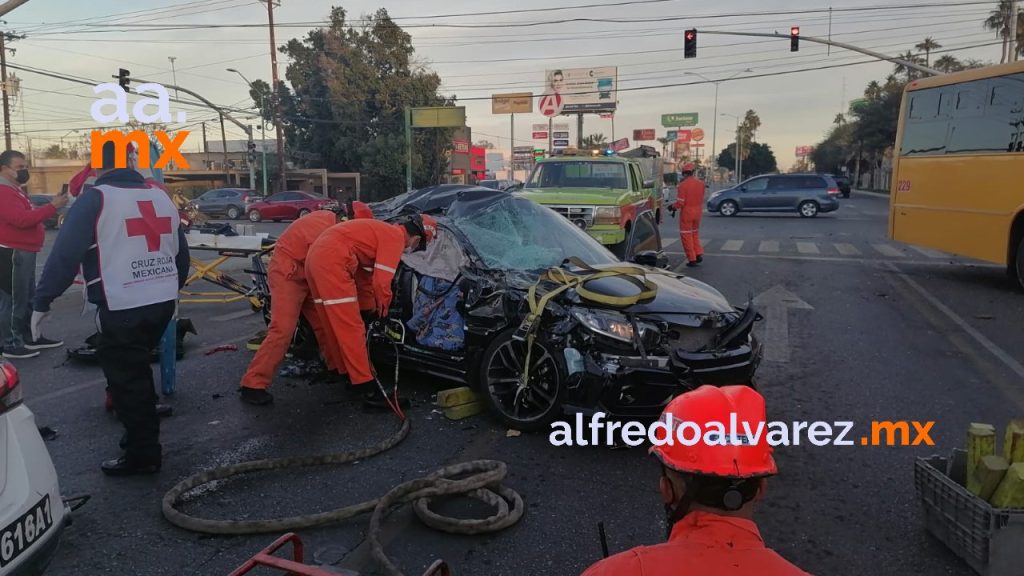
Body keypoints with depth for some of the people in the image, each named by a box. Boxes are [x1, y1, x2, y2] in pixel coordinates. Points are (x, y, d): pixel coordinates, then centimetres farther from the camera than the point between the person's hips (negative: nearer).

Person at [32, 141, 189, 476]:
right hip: (163, 302, 7)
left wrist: (42, 301, -6)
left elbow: (65, 254, -13)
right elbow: (181, 250, 18)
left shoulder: (94, 199, -7)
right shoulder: (160, 196, 13)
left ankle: (143, 454, 9)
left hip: (122, 308, -7)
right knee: (136, 369, 24)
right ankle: (142, 433, 34)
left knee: (125, 378, 4)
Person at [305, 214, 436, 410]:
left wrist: (370, 308, 29)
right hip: (332, 261, -10)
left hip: (317, 256, 10)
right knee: (351, 328, -8)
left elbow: (361, 271, 29)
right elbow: (381, 281, -10)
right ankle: (369, 389, -4)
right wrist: (383, 308, 7)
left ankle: (353, 376, 29)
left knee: (336, 325, 17)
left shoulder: (384, 231, 25)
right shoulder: (396, 237, -4)